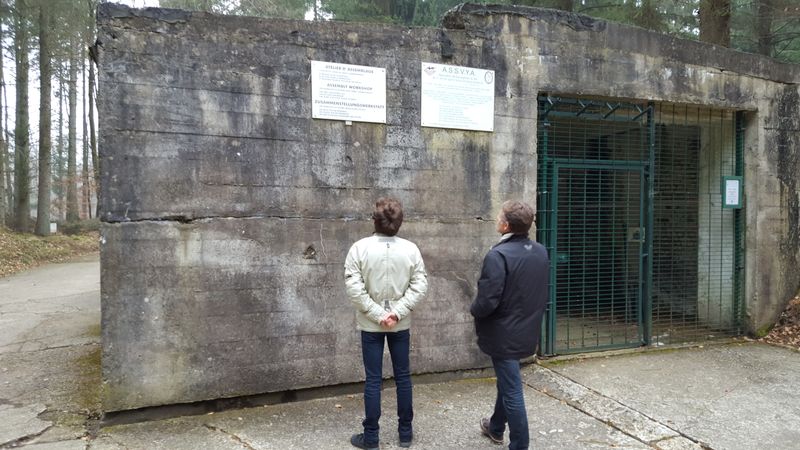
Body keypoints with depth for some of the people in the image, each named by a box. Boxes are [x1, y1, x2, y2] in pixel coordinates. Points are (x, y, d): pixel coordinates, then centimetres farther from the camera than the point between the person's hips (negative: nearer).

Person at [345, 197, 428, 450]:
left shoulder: (360, 248, -10)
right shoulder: (410, 249, -6)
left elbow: (354, 288, -16)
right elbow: (420, 285, -10)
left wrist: (378, 315, -13)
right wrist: (397, 312, -12)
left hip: (370, 325, -1)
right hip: (401, 324, 2)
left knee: (373, 379, 6)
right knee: (403, 376, 13)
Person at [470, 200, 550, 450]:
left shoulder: (498, 255, -24)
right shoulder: (541, 251, 1)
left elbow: (487, 301, -26)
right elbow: (544, 291, 11)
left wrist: (474, 310, -5)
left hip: (504, 334, -8)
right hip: (527, 330, 8)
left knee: (512, 391, 4)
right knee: (507, 382, 26)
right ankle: (496, 428, 46)